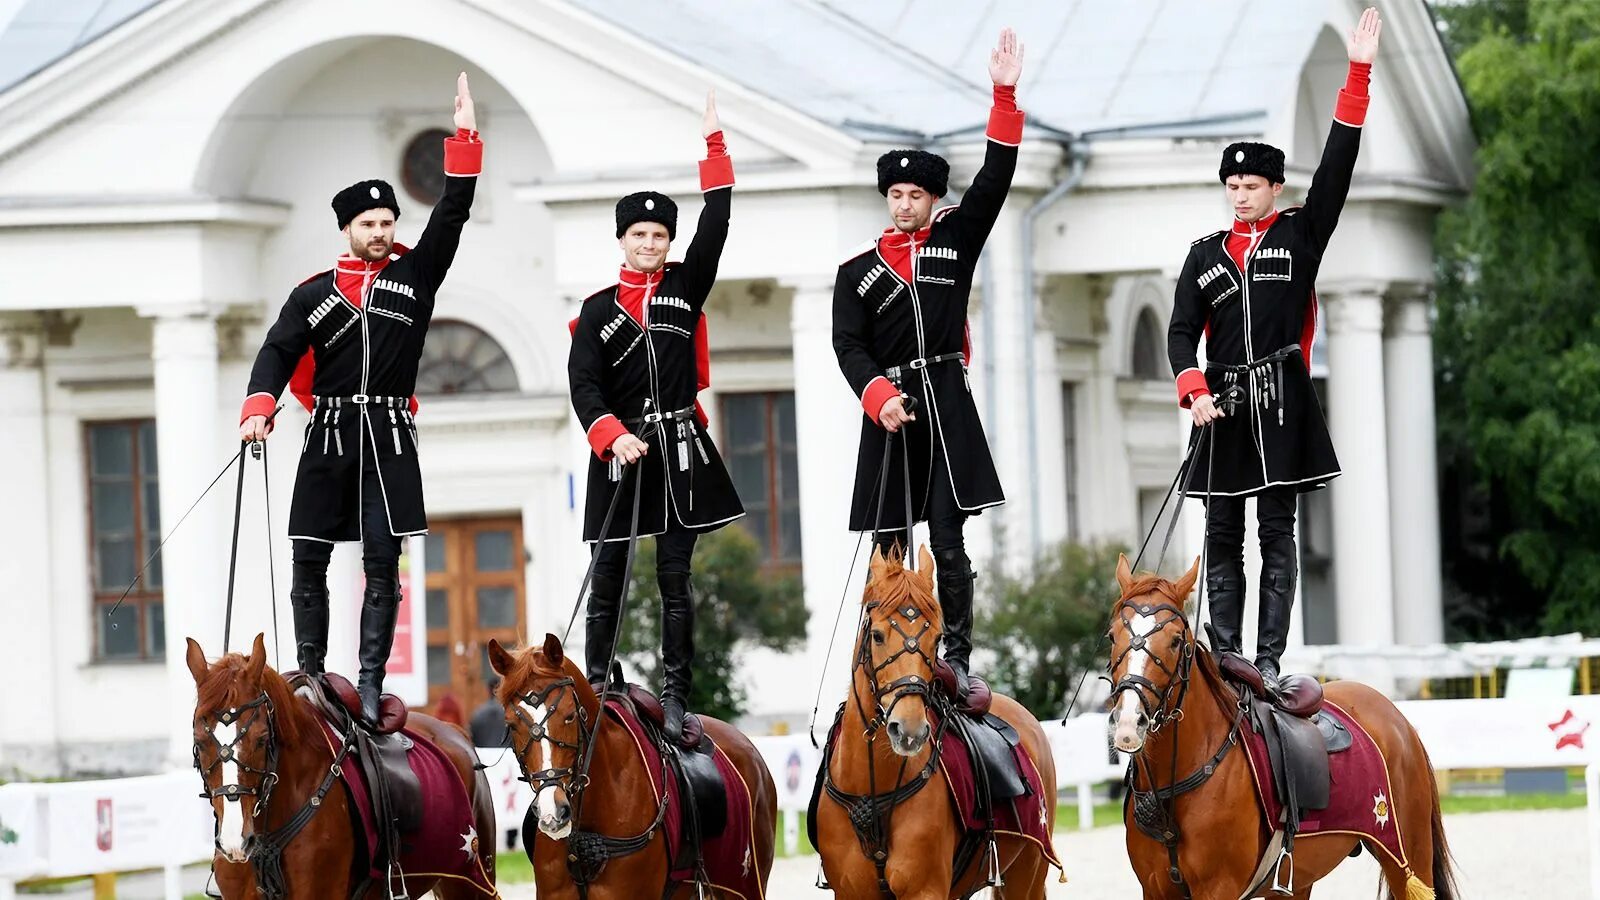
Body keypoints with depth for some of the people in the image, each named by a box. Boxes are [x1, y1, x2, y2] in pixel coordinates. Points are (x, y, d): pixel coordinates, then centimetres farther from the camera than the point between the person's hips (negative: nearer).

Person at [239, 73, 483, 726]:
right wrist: (258, 410, -17)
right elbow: (278, 354, 0)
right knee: (309, 562, 1)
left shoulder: (415, 276, 8)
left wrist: (465, 139, -4)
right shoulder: (313, 294, 7)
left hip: (389, 439, -1)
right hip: (329, 439, 1)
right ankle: (310, 676, 8)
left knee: (383, 563, -5)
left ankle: (370, 682, -4)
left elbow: (452, 215, 2)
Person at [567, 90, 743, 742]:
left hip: (680, 451, 1)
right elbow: (583, 386, -5)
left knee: (675, 578, 0)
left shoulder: (686, 288, 7)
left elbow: (715, 224, 0)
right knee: (608, 579, 3)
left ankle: (675, 700, 1)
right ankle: (594, 689, 10)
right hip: (619, 453, -1)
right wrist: (613, 437, -20)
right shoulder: (598, 310, 3)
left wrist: (714, 145, -3)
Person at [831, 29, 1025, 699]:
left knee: (948, 542, -5)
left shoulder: (955, 240, 9)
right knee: (891, 547, 3)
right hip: (890, 411, 1)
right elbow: (849, 345, 1)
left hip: (948, 407, -1)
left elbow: (993, 182, 0)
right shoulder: (858, 270, 8)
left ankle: (958, 657, -3)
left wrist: (1005, 98, -8)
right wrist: (879, 397, -17)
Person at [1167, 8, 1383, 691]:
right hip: (1223, 402, 3)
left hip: (1282, 402, -3)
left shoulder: (1300, 236, 5)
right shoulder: (1206, 255, 12)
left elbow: (1336, 167, -4)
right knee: (1222, 534, 3)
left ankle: (1270, 658, -4)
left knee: (1277, 531, -2)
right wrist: (1194, 389, -9)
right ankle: (1224, 656, 4)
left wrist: (1358, 76, -10)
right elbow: (1182, 332, 10)